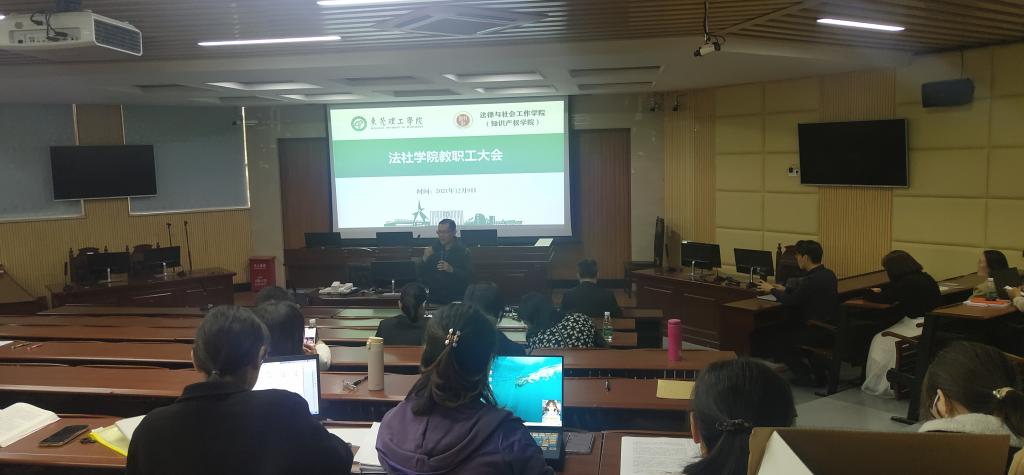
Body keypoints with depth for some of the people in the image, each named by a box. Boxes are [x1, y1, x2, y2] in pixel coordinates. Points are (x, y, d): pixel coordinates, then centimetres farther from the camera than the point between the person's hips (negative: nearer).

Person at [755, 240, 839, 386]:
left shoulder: (812, 280, -22)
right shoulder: (828, 274, 7)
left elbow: (790, 301, -15)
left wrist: (772, 290, 0)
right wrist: (784, 289, 22)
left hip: (816, 332, -9)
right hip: (829, 329, 9)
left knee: (765, 337, 0)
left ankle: (805, 374, 2)